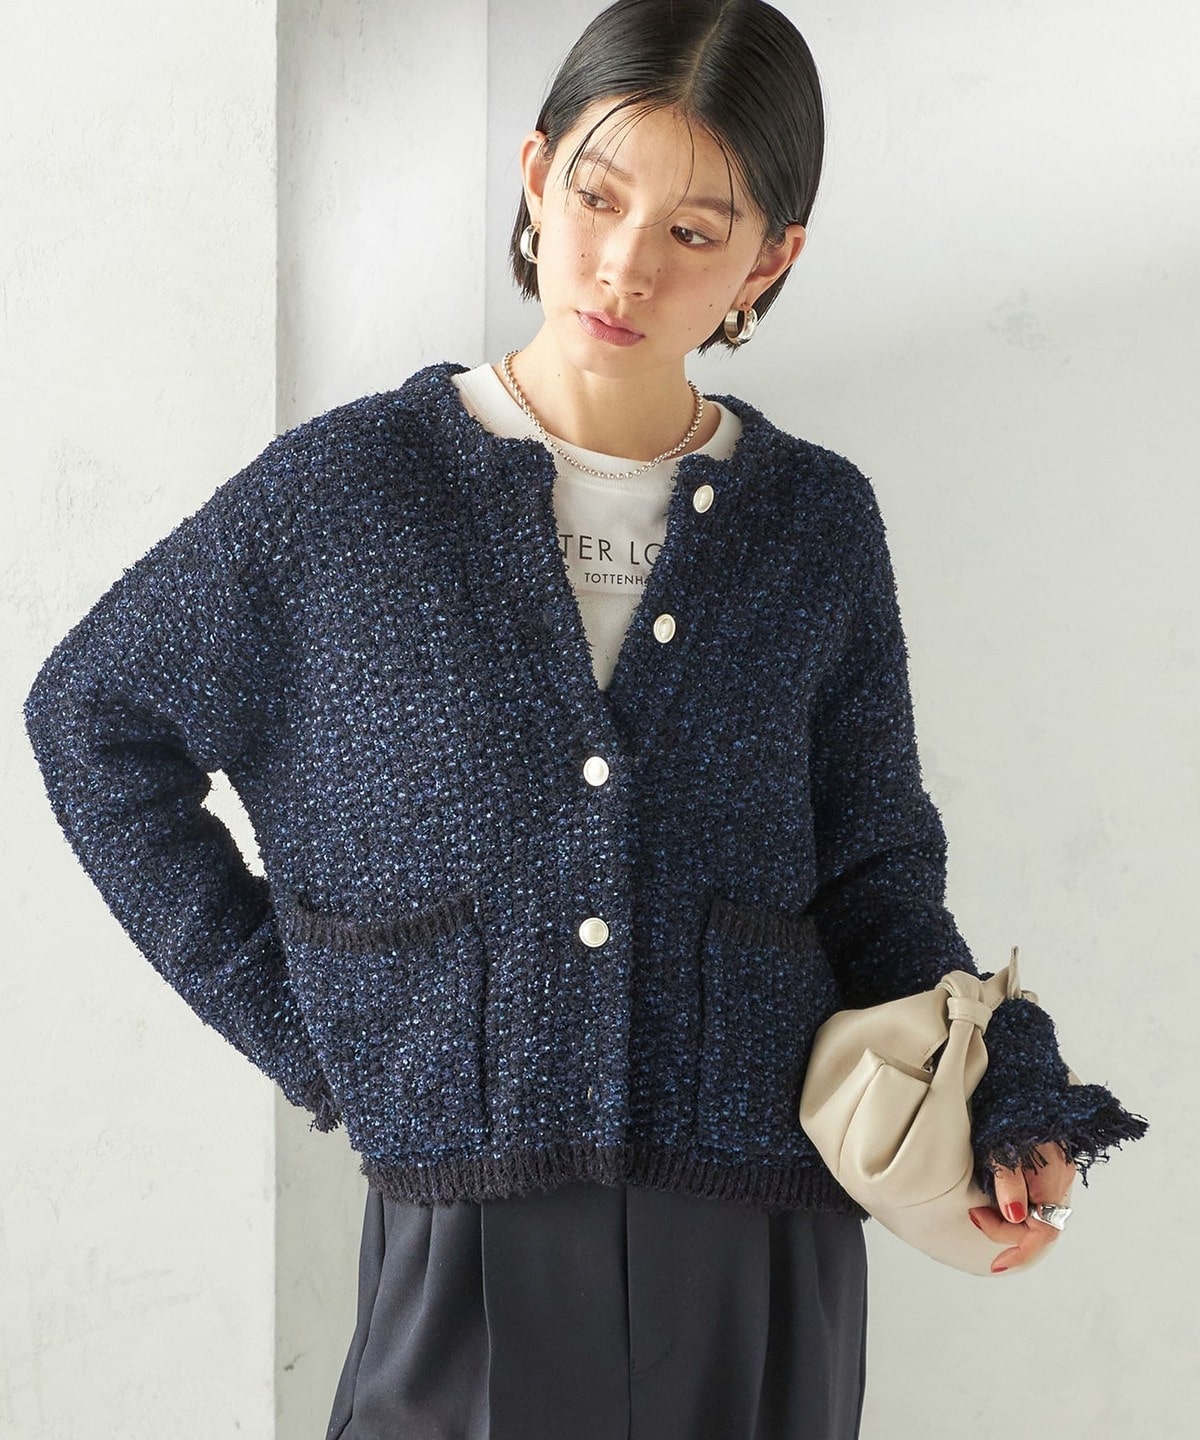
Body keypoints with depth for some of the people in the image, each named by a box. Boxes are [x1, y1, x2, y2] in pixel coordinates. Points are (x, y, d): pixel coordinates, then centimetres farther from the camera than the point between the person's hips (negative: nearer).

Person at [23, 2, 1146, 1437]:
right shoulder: (348, 489, -2)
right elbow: (93, 716, 8)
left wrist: (1002, 1100, -7)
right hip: (472, 1244, -2)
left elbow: (873, 876, 10)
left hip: (766, 1261, 2)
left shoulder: (816, 523, 4)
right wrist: (287, 1018, 3)